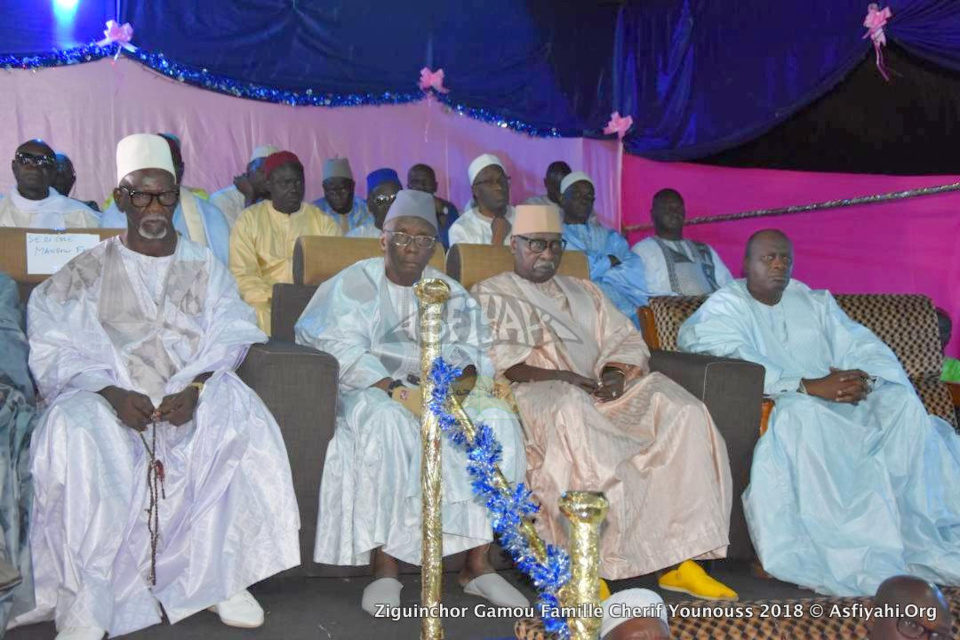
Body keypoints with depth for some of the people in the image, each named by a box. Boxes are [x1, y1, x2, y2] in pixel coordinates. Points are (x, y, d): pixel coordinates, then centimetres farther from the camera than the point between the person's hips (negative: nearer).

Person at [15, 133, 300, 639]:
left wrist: (195, 387, -20)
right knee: (73, 436, -32)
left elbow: (227, 337, 1)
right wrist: (114, 394, -20)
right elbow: (56, 346, -2)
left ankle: (223, 579, -17)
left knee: (246, 426, -29)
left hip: (195, 394, 1)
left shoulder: (205, 267, 13)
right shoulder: (88, 271, 10)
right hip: (111, 396, 0)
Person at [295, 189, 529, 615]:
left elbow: (474, 351, 6)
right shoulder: (354, 284, 3)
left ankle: (477, 563, -18)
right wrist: (399, 391, -24)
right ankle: (383, 565, -29)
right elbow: (345, 353, -11)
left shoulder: (451, 293, 15)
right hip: (372, 390, -3)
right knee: (386, 421, -37)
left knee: (499, 422, -21)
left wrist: (464, 377, -18)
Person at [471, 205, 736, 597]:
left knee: (683, 412, -20)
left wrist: (616, 373, -4)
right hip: (534, 392, -5)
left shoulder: (585, 292, 29)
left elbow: (625, 339, 20)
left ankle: (679, 560, -21)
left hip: (600, 391, 5)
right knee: (570, 409, -41)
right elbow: (496, 363, -2)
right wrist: (559, 377, -16)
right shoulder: (491, 295, 13)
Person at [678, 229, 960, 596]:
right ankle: (855, 555, -35)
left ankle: (917, 534, -22)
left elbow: (864, 346, 14)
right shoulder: (725, 306, 7)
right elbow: (737, 363, -14)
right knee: (803, 410, -37)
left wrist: (863, 378, -11)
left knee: (901, 401, -21)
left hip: (840, 400, 5)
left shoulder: (816, 302, 25)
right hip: (784, 407, -5)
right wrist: (807, 386, -24)